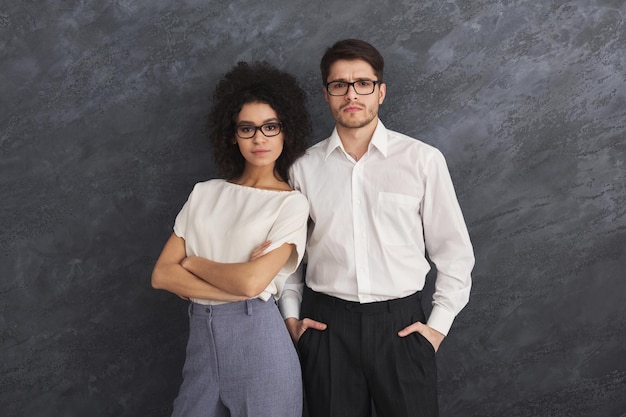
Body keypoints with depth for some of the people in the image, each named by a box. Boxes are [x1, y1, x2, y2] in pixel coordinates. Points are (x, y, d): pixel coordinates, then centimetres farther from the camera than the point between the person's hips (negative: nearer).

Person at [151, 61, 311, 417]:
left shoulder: (291, 202, -6)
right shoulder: (204, 193, 6)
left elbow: (252, 281, -18)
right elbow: (162, 275, 0)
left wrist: (192, 262, -2)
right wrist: (233, 287, -13)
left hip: (257, 338, -4)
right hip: (200, 336, 4)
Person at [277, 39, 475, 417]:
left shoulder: (423, 160, -4)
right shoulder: (305, 168, 4)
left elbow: (454, 251, 2)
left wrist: (439, 324, -1)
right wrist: (291, 315, 9)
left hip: (401, 324, -1)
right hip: (326, 325, 2)